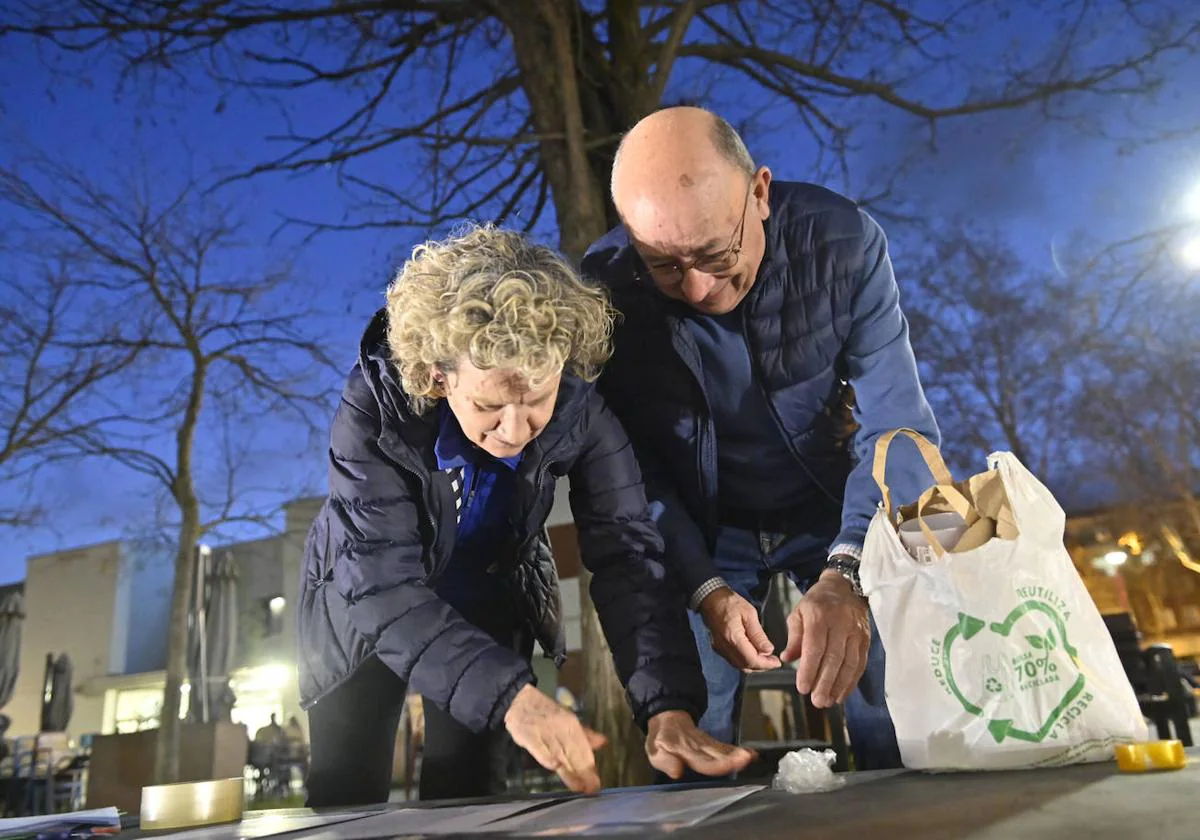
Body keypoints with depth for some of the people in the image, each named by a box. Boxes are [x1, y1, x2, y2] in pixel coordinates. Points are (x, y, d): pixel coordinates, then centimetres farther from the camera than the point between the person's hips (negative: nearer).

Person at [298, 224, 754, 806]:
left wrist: (669, 709, -41)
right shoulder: (374, 408, -34)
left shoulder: (579, 411, -28)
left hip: (489, 604, 2)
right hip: (363, 606, -1)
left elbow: (627, 554, -28)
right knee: (344, 808, 8)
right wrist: (511, 696, -52)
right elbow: (382, 584, -39)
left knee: (467, 805, 5)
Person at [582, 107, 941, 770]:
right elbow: (630, 465, -14)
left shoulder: (842, 241, -21)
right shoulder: (604, 286, -21)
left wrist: (846, 574, -40)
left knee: (903, 736, 0)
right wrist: (706, 590, -25)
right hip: (703, 528, 0)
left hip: (835, 509, 1)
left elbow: (895, 426, -25)